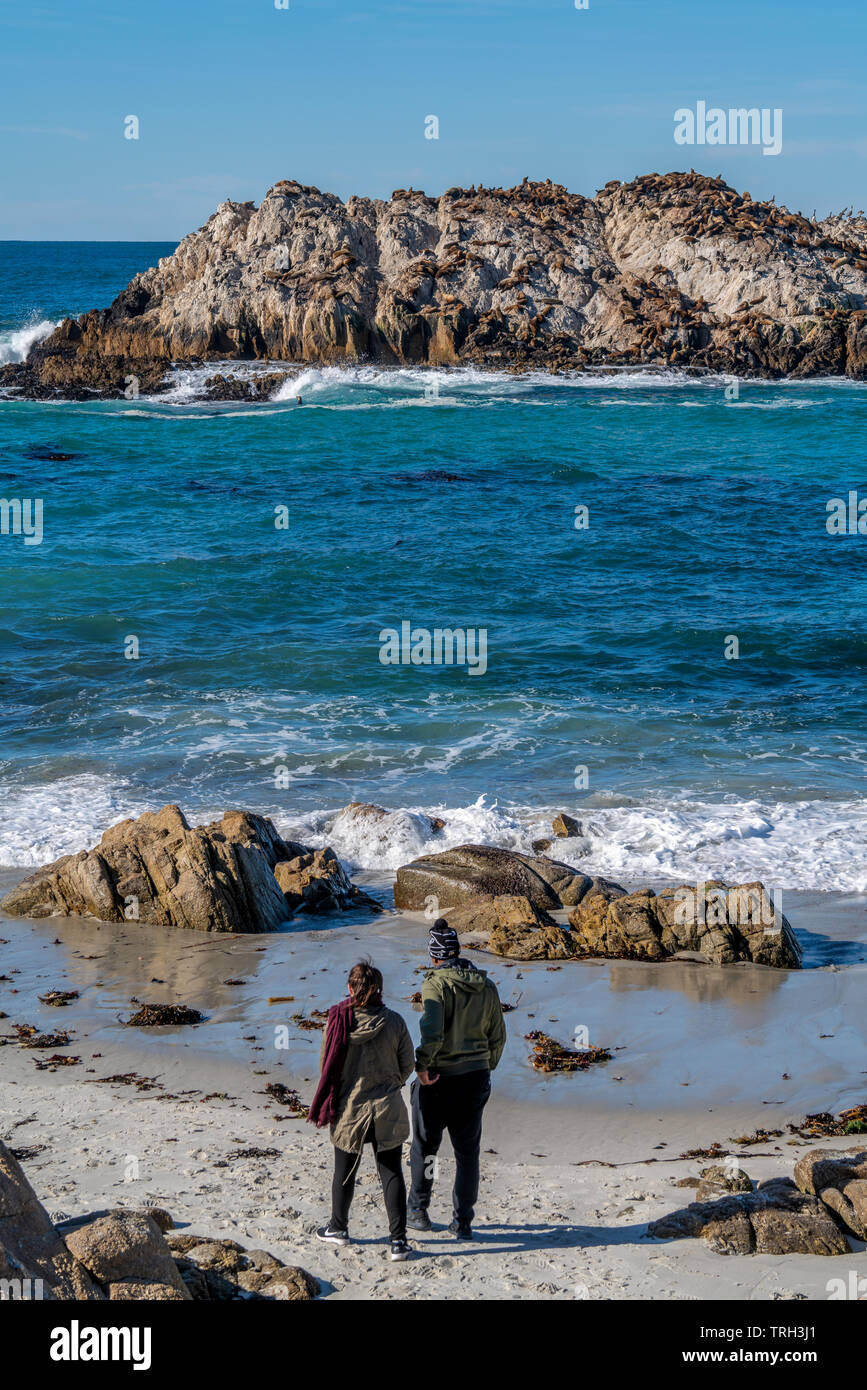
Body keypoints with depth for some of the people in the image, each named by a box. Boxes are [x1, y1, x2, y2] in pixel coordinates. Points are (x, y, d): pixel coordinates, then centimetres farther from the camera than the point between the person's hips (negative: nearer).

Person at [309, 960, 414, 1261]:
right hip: (388, 1111, 0)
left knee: (344, 1171, 17)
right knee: (392, 1173, 7)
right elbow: (407, 1065, 1)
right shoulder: (394, 1022, -9)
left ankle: (338, 1227, 34)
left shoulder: (338, 1021, -13)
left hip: (349, 1109, 0)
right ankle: (398, 1240, 3)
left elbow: (325, 1065, -3)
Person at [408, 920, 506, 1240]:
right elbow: (497, 1036, 9)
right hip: (476, 1077, 4)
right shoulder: (486, 986, 2)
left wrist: (422, 1065, -14)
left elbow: (432, 1032, -26)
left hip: (438, 1078, -4)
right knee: (468, 1152, 11)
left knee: (425, 1145, 14)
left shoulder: (436, 983, -14)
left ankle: (418, 1211, 24)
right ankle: (463, 1222, 13)